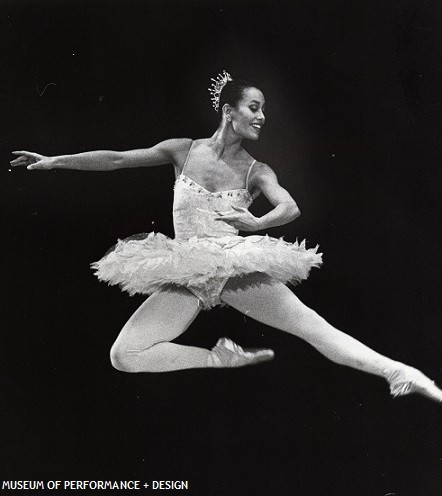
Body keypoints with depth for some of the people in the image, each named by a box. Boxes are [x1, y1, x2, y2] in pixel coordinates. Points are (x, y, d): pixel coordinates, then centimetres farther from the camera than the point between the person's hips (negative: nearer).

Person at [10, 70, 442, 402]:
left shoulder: (256, 170, 2)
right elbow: (118, 159, 6)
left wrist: (257, 223, -33)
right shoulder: (185, 150, 4)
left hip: (238, 268, -1)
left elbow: (290, 208, -13)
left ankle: (400, 373, -10)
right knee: (123, 356, -10)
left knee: (312, 324, -14)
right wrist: (54, 161, 7)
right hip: (186, 274, 2)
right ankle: (220, 358, -2)